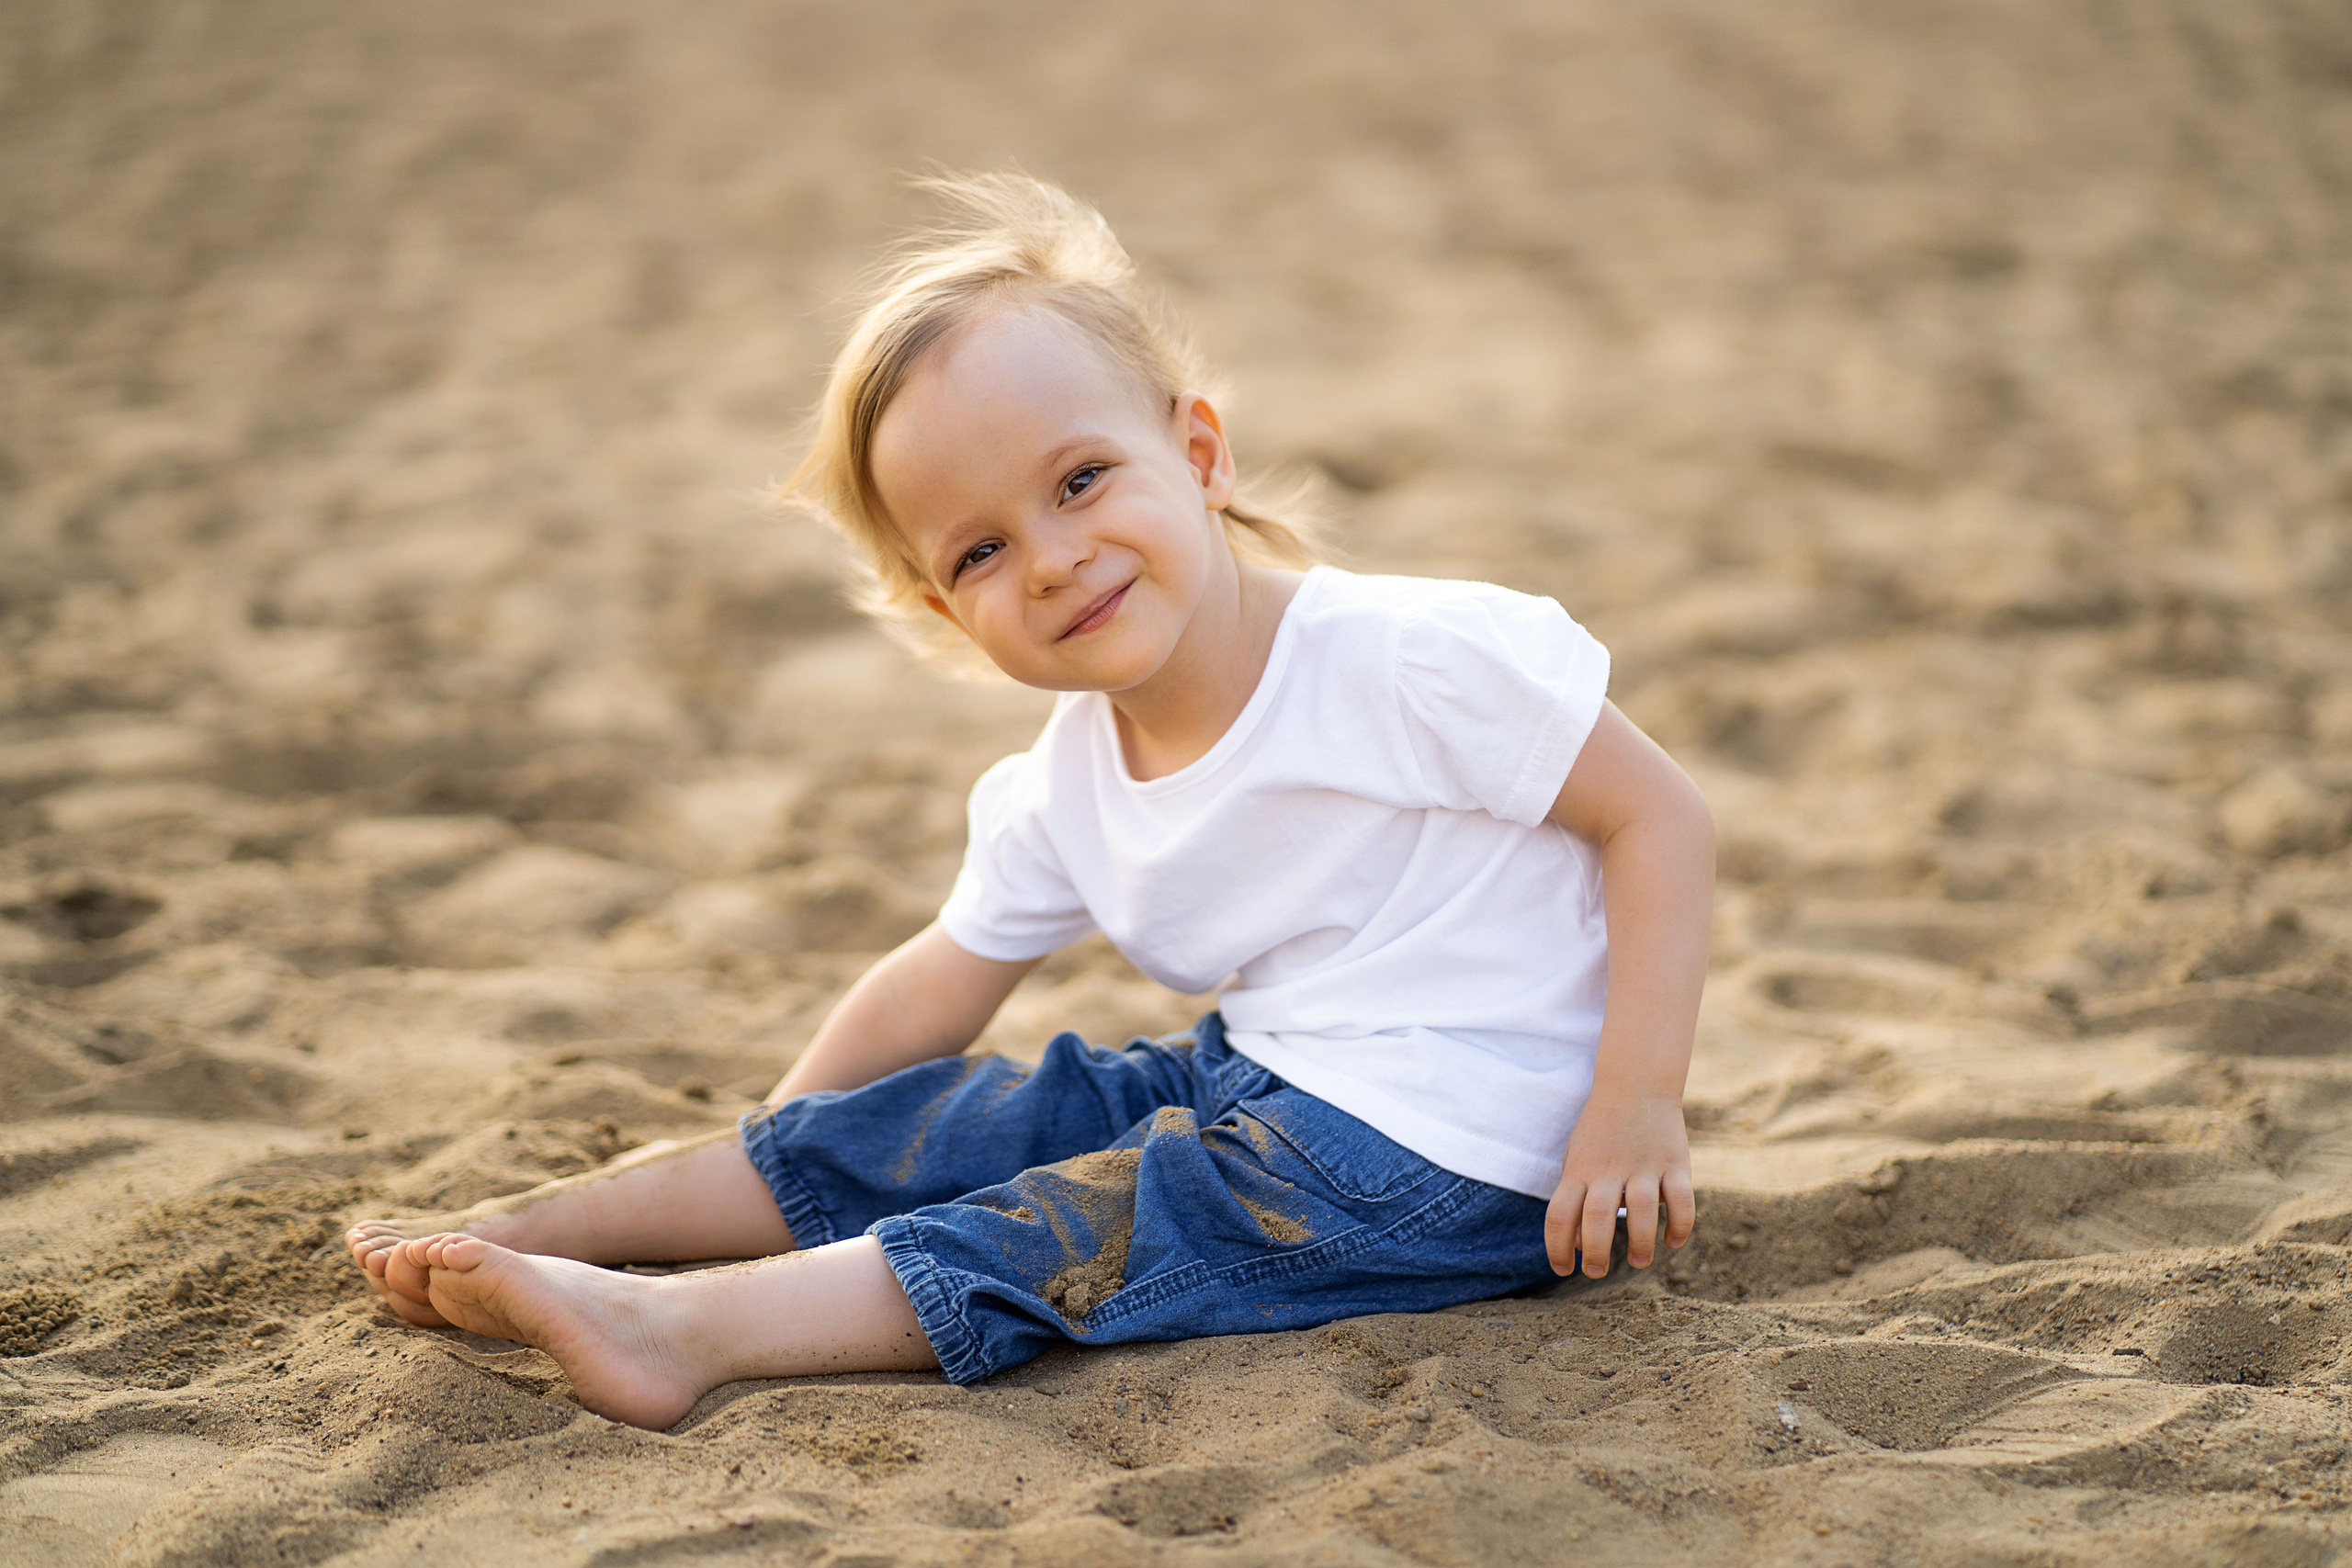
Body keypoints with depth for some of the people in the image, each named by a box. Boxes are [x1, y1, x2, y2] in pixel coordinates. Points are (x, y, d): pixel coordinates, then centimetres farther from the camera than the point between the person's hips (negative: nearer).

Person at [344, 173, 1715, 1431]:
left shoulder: (1414, 658, -21)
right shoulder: (1062, 793, 1)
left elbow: (1662, 816, -17)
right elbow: (937, 986, 13)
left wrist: (1638, 1104, -23)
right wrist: (782, 1168, 12)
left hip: (1445, 1153, -7)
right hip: (1248, 1086, 7)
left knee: (1096, 1223, -21)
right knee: (943, 1123, 3)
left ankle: (680, 1331, -25)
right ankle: (548, 1223, 8)